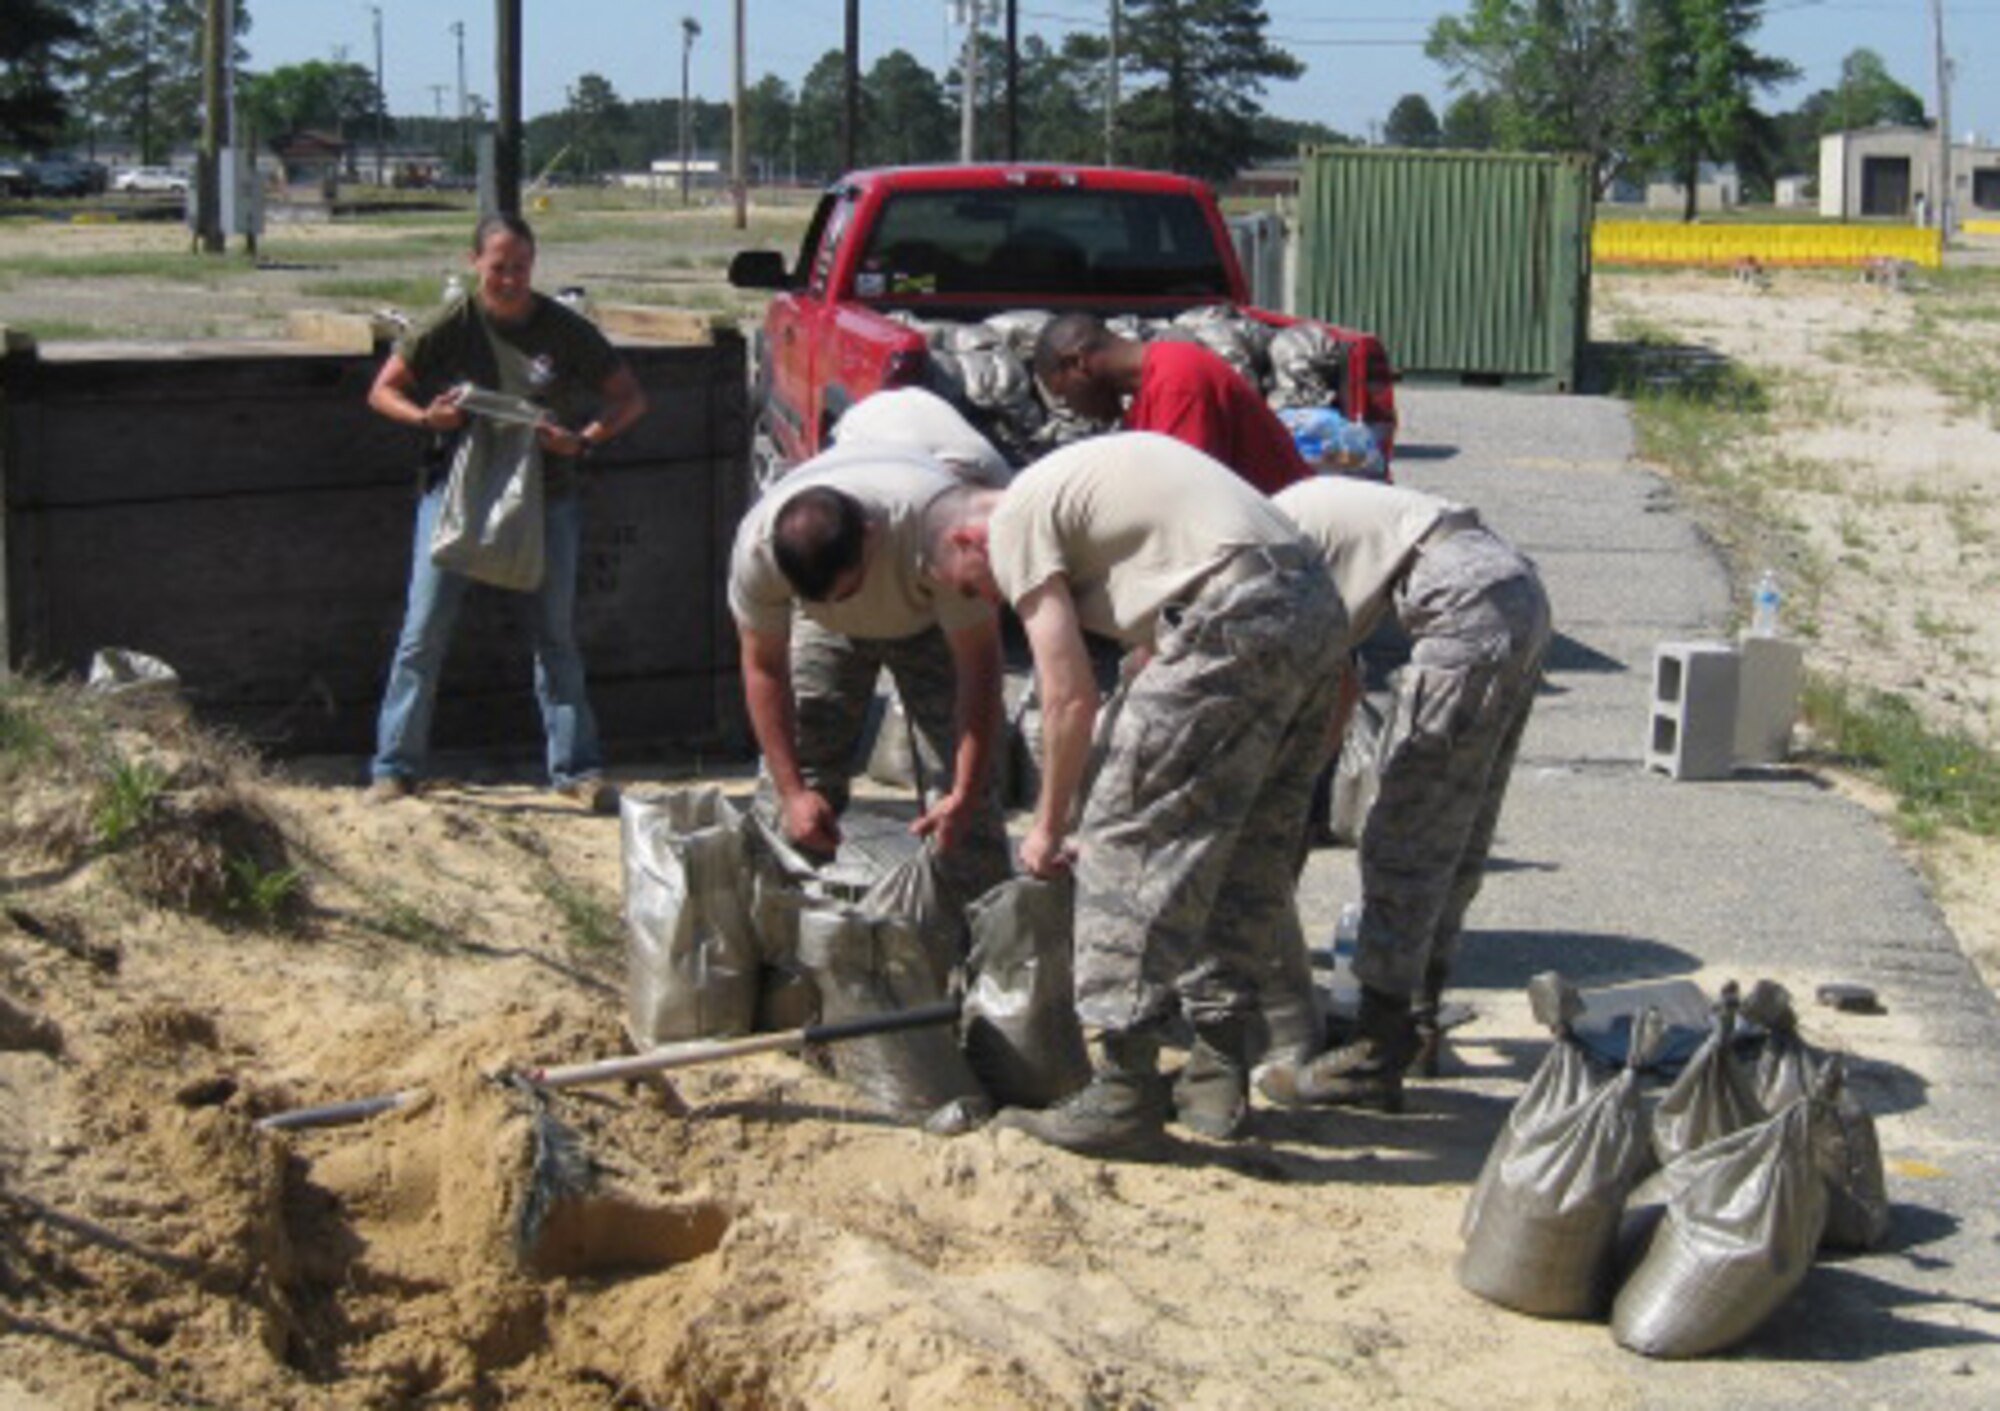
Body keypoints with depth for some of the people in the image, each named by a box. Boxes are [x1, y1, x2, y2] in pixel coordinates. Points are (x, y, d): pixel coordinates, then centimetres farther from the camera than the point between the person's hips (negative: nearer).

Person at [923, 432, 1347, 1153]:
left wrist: (1050, 824, 13)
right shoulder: (1074, 481, 31)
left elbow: (1070, 697, 0)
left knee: (1126, 842, -2)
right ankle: (1217, 1077, 24)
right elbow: (1154, 654, 30)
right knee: (1246, 853, 17)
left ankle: (1122, 1092, -2)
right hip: (1317, 607, 10)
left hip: (1238, 618, -10)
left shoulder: (1015, 522, 4)